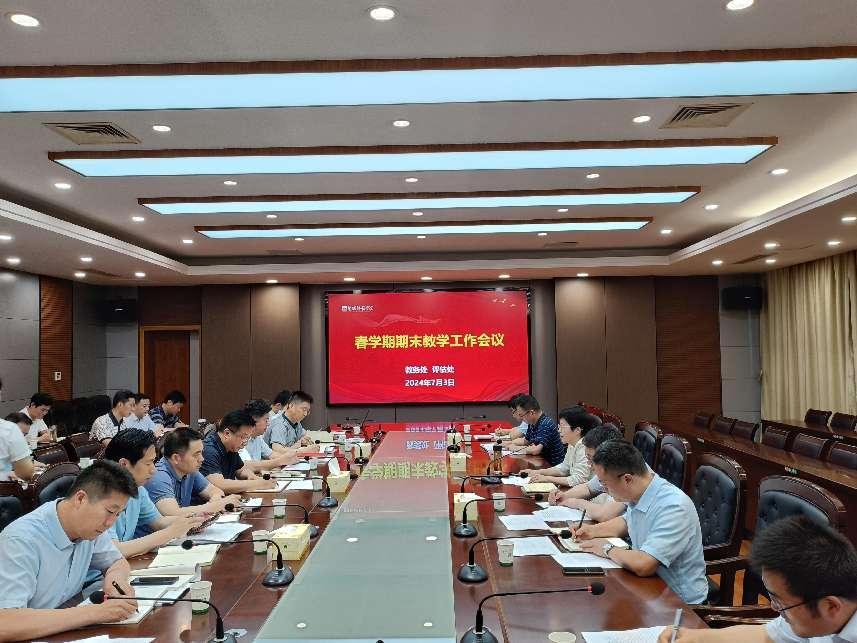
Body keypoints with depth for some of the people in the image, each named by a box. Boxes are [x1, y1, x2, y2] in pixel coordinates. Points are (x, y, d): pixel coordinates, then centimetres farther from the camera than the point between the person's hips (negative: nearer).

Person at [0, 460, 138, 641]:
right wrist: (96, 613, -32)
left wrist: (114, 578, -11)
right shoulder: (22, 541, -23)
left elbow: (119, 562, 12)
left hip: (69, 631, 5)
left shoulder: (89, 526, -4)